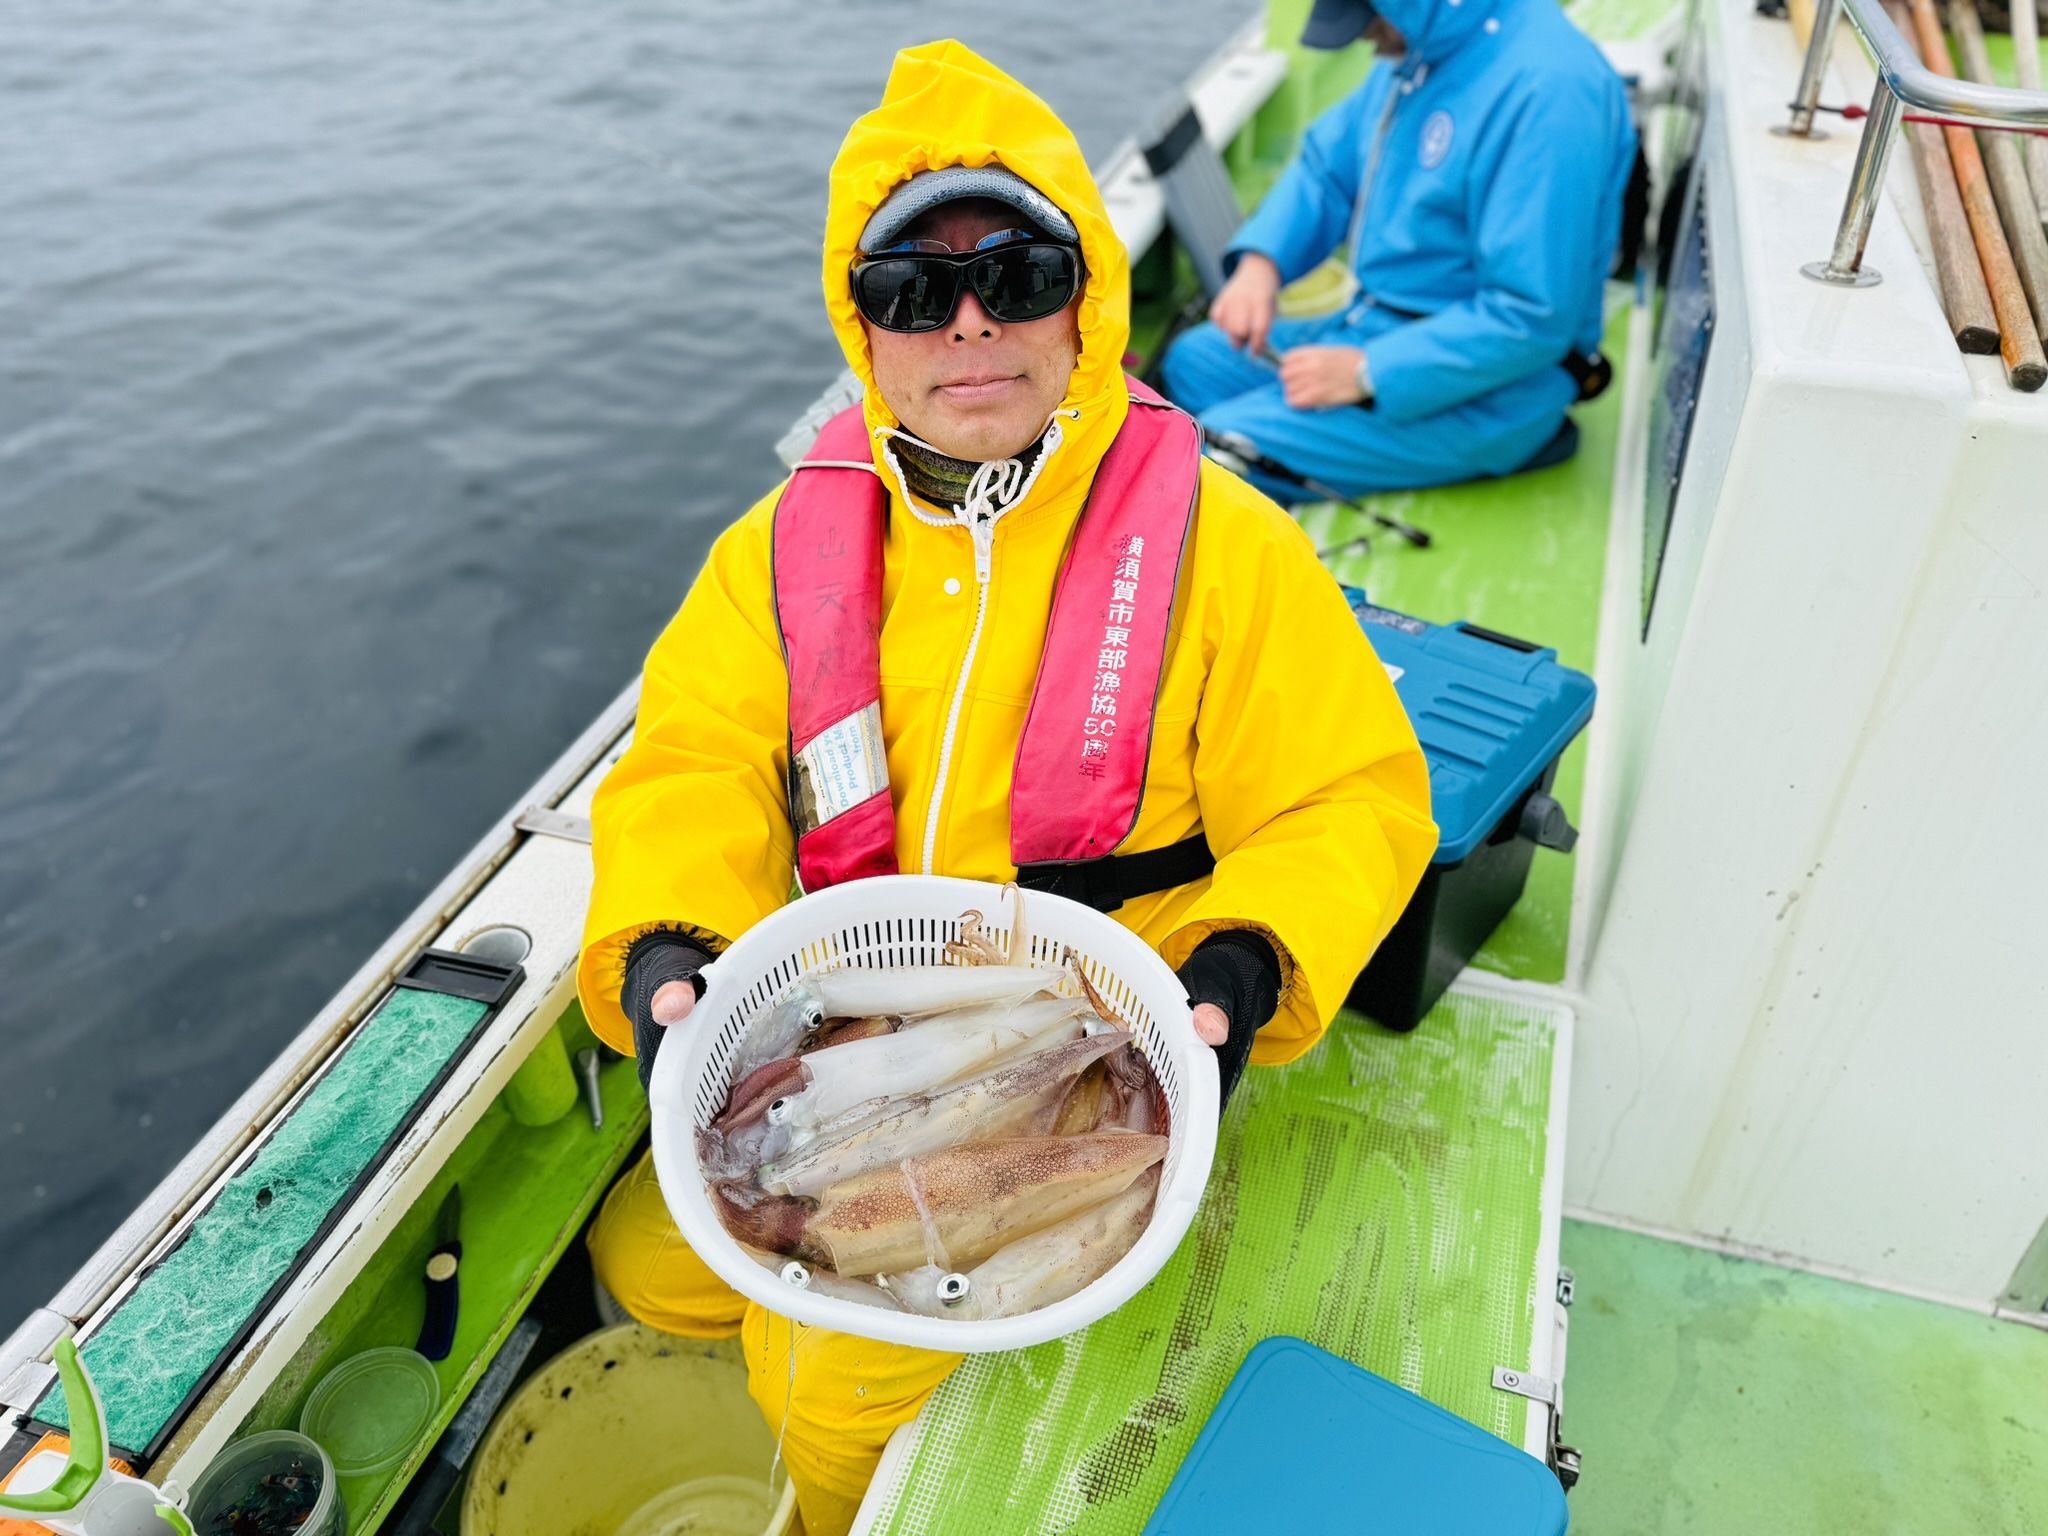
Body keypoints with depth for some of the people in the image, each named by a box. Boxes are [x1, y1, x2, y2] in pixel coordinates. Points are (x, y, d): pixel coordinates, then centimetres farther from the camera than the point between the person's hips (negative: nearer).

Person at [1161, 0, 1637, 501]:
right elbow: (1327, 167, 16)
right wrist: (1260, 261, -3)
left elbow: (1532, 322, -26)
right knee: (1194, 360, 13)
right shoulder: (1425, 44, 4)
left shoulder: (1549, 88, -24)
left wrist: (1367, 374, -24)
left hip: (1481, 391, -10)